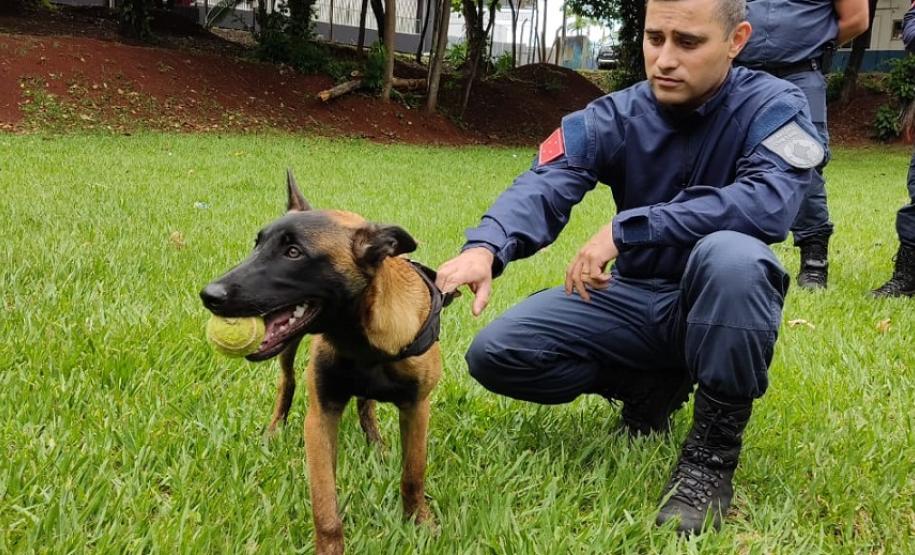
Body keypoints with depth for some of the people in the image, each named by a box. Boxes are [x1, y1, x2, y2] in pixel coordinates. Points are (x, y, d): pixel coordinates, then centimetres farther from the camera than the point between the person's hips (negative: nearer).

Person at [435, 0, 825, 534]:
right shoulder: (614, 118, -7)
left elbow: (771, 201, -34)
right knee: (495, 353, -11)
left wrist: (627, 229, -37)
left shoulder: (773, 107, -14)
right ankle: (652, 385, 9)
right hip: (633, 297, 4)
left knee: (731, 255, -38)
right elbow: (544, 185, -23)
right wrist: (485, 248, -46)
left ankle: (714, 450, -20)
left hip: (720, 308, -3)